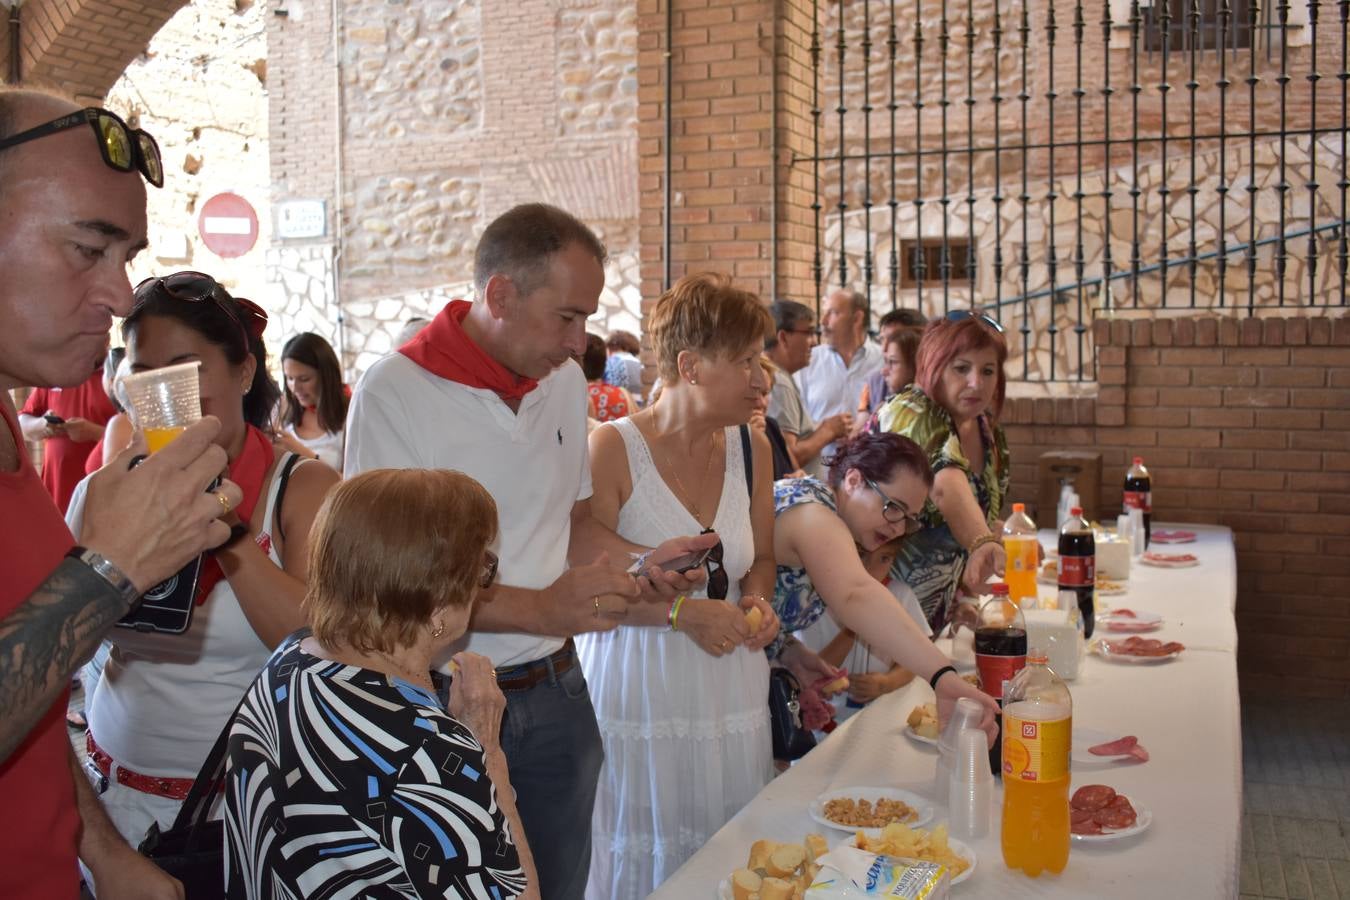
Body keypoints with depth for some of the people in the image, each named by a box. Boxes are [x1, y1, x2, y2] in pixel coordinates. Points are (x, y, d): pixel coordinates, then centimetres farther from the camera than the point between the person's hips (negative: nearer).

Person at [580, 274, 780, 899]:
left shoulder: (751, 449, 6)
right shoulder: (612, 449, -11)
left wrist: (758, 599, -2)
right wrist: (681, 612, -20)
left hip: (730, 692, 5)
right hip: (638, 693, -4)